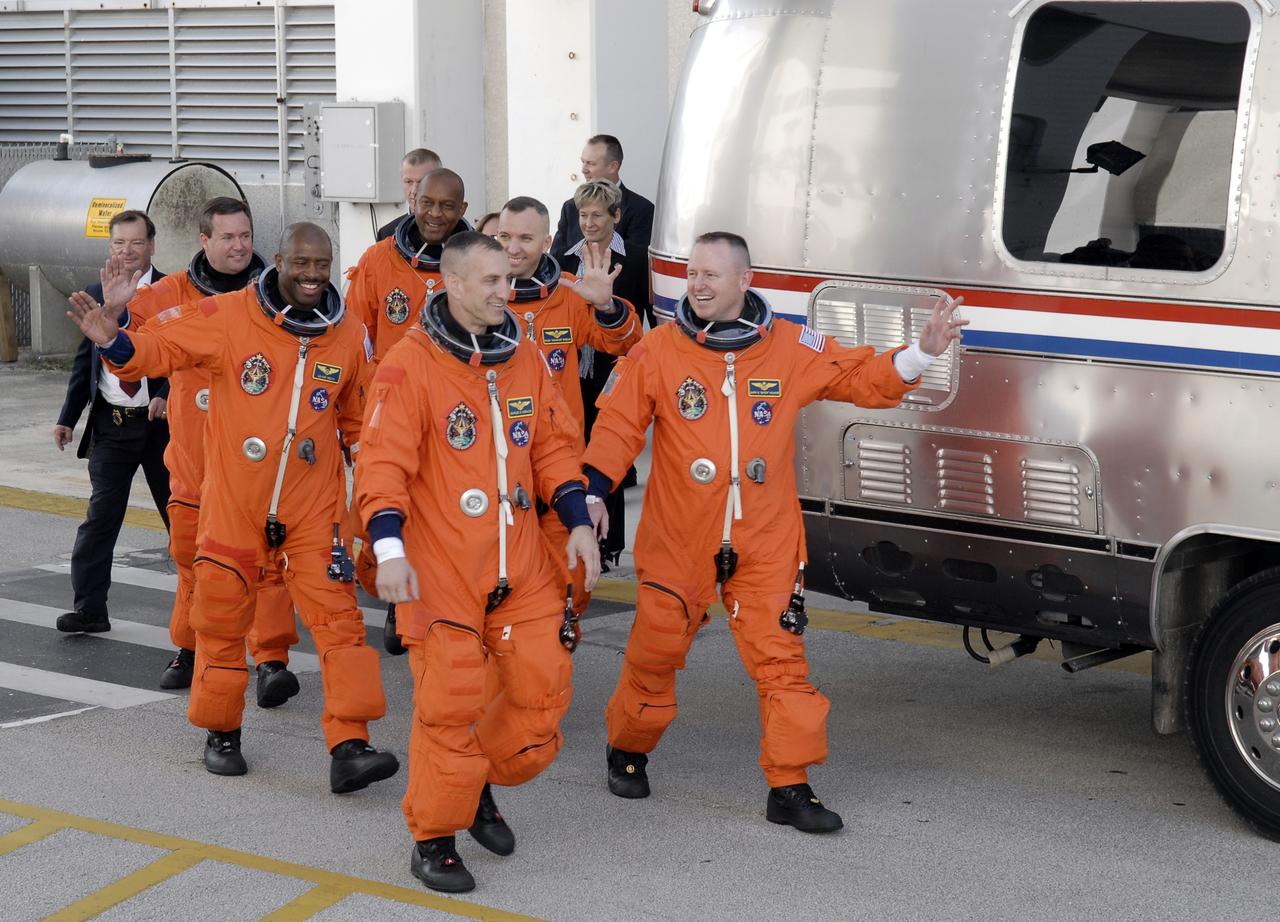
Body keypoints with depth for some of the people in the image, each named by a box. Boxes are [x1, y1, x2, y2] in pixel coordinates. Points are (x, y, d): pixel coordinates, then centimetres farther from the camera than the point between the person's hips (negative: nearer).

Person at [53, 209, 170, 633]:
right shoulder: (98, 295, 7)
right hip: (110, 423, 3)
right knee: (101, 515, 0)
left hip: (160, 420, -3)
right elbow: (85, 358, 12)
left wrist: (167, 396, -23)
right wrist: (68, 417, 8)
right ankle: (89, 609, 3)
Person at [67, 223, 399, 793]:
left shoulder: (347, 338, 1)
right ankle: (221, 733, 30)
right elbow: (160, 344, -8)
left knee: (338, 618, -8)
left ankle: (350, 747, -7)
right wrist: (114, 339, -29)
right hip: (233, 505, -1)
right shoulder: (228, 318, -10)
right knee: (222, 619, 10)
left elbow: (357, 422, 14)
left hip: (314, 511, 1)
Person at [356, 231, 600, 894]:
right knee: (448, 704, -4)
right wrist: (389, 548, -22)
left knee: (543, 687, 4)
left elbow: (553, 447, 16)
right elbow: (383, 464, -14)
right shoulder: (409, 365, -10)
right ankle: (433, 838, 13)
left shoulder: (524, 359, 9)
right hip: (441, 572, -5)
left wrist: (577, 523, 8)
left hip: (522, 566, 6)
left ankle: (478, 787, 31)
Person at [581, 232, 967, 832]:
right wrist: (592, 491, -11)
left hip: (765, 542, 1)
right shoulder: (658, 351, -3)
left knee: (780, 658, -3)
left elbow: (863, 377, 8)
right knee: (656, 650, 10)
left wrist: (922, 352, -5)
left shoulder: (791, 349, 1)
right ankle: (628, 751, 35)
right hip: (678, 540, -1)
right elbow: (618, 424, -2)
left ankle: (790, 787, 4)